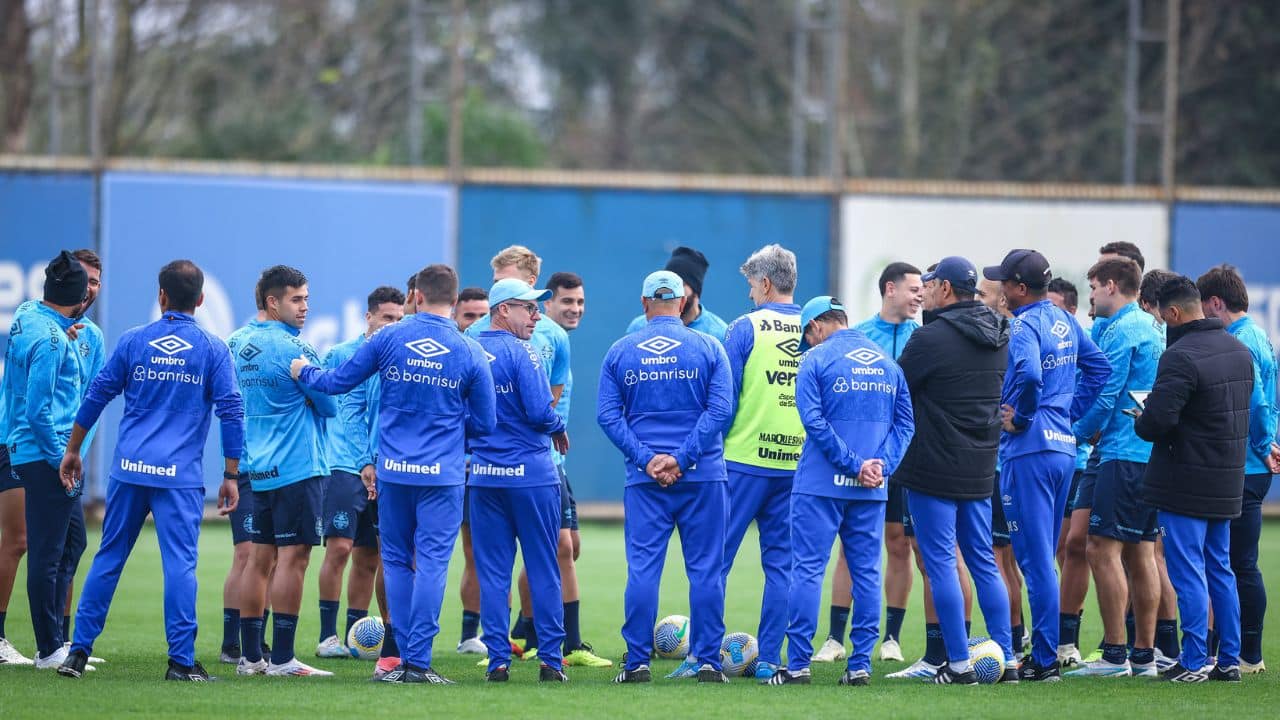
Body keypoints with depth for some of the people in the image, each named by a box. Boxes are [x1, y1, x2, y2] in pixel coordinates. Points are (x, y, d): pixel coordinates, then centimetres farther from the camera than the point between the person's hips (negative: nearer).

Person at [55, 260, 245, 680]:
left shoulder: (133, 342, 6)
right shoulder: (212, 350, 1)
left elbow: (96, 397, 9)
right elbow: (231, 413, -1)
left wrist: (72, 450, 19)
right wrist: (231, 477, 4)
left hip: (128, 471, 2)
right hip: (180, 477, -2)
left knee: (108, 558, 10)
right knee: (180, 563, -3)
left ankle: (79, 652, 11)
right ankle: (181, 661, -8)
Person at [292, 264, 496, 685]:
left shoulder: (388, 339, -1)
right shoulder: (470, 354, -2)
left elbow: (339, 382, 7)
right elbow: (483, 424, 4)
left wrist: (304, 372, 27)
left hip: (393, 471, 2)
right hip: (442, 476, -2)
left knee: (397, 562, 11)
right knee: (432, 563, -1)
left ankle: (405, 657, 10)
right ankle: (418, 661, -7)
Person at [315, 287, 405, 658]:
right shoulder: (341, 355, 0)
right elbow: (343, 413, -4)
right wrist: (366, 463, -12)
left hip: (384, 471, 4)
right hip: (347, 468, -4)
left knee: (368, 558, 5)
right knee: (340, 546, -12)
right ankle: (328, 635, -7)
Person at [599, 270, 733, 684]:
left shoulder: (620, 352, 5)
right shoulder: (708, 348, 1)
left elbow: (608, 415, -3)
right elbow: (721, 409, -8)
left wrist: (646, 459, -8)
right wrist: (682, 458, -11)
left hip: (644, 479, 1)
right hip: (703, 477, -1)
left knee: (642, 568, 2)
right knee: (705, 568, 3)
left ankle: (637, 662, 1)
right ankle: (707, 662, 2)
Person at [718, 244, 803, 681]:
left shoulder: (746, 328, -5)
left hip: (745, 460, -4)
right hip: (797, 461, 4)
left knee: (716, 559, 2)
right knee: (781, 562, 8)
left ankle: (702, 655, -1)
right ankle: (770, 659, 5)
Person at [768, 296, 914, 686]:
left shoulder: (816, 359, -4)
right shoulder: (888, 363, 11)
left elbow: (814, 421, -13)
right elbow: (905, 423, 7)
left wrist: (854, 464, -12)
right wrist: (881, 464, -3)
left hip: (822, 482, -4)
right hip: (871, 490, 4)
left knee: (808, 569, -2)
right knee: (867, 573, 8)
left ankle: (798, 664, -5)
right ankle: (860, 664, 6)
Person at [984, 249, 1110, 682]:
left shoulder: (1025, 325, -15)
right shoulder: (1064, 322, 12)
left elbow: (1029, 374, -32)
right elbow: (1098, 366, 19)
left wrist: (1020, 418, -16)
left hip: (1029, 448, -9)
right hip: (1063, 446, 9)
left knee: (1036, 559, -6)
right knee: (1042, 557, 16)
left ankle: (1045, 661, -5)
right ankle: (1045, 653, 19)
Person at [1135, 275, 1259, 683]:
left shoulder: (1181, 357, -20)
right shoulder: (1240, 351, 9)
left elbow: (1157, 421, -26)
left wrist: (1139, 423, -2)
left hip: (1186, 482, -8)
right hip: (1228, 479, 8)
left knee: (1188, 572, -3)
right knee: (1220, 569, 14)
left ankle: (1194, 661, -3)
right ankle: (1229, 660, 16)